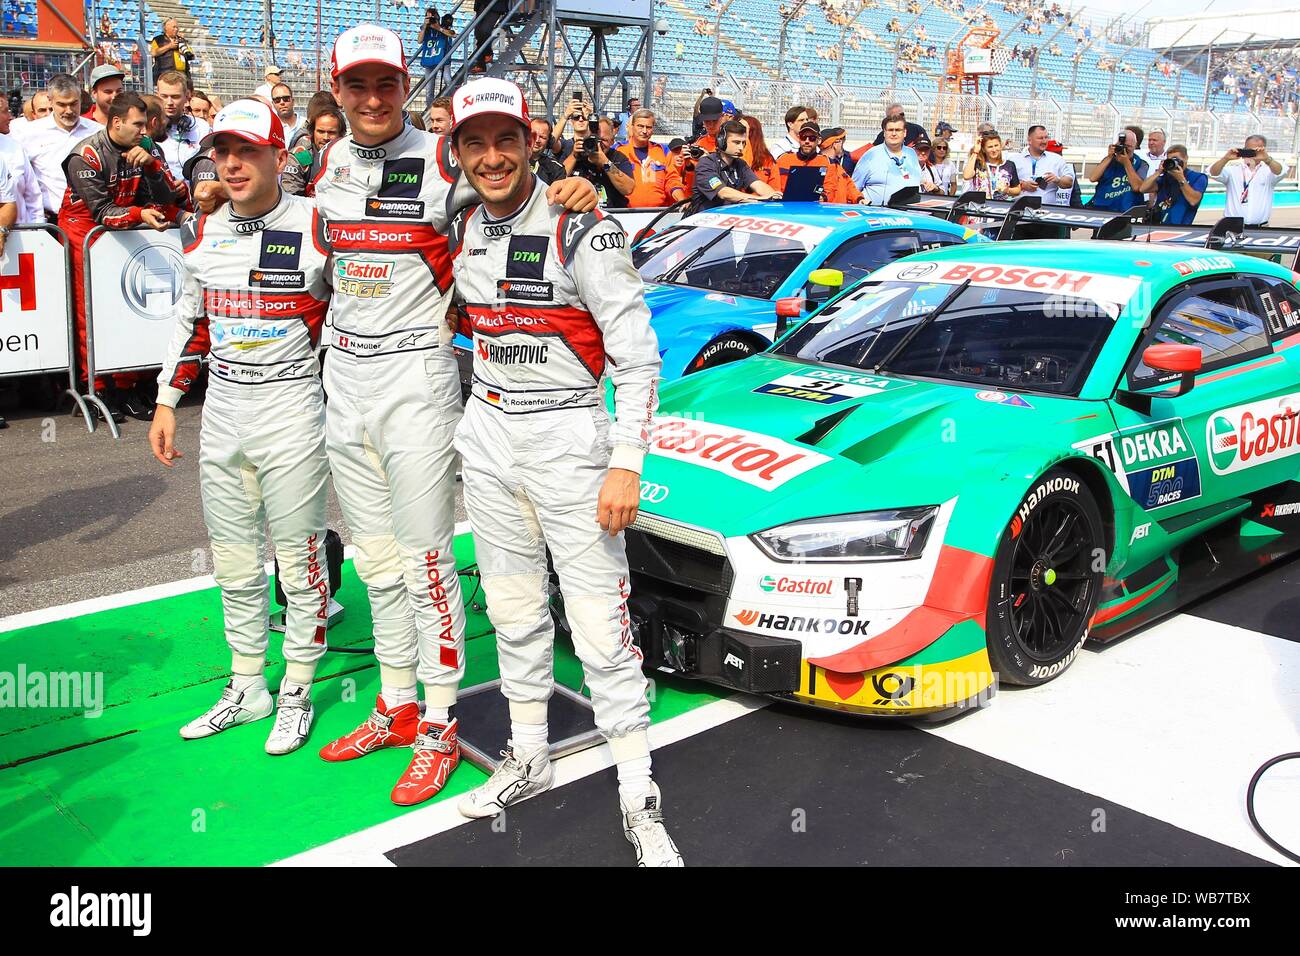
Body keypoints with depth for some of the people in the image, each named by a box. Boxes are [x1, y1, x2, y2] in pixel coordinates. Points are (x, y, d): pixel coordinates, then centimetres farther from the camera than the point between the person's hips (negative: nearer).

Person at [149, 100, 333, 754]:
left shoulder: (318, 227, -7)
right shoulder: (202, 233, 8)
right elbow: (190, 324, 16)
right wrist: (167, 403, 13)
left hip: (292, 405, -5)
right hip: (222, 408, 5)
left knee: (298, 556, 2)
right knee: (232, 559, 13)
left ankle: (296, 694, 18)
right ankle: (247, 689, 29)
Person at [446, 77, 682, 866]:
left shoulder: (581, 229, -13)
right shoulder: (464, 230, 7)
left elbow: (638, 355, -14)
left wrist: (627, 465, -18)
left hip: (568, 437, -6)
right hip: (489, 437, 6)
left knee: (602, 629, -5)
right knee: (515, 612, 15)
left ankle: (641, 802, 6)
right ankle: (529, 759, 32)